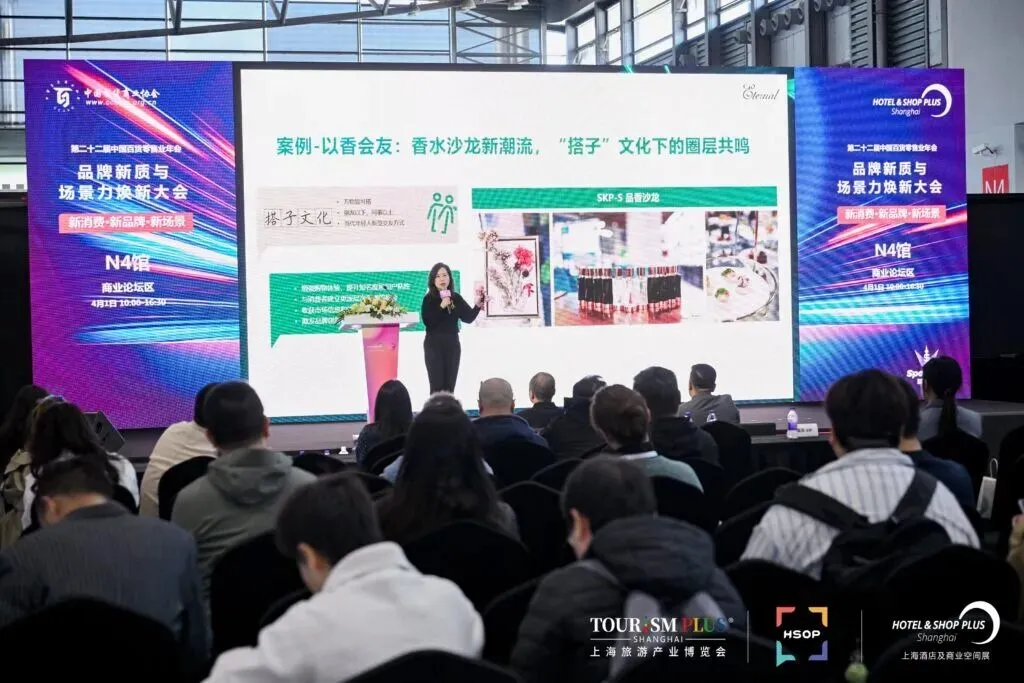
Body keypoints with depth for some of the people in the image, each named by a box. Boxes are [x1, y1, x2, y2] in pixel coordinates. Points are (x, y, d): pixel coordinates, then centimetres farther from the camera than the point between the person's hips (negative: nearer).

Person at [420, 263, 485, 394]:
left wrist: (478, 304, -10)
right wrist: (441, 306, -21)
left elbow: (469, 317, 5)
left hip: (452, 345, 4)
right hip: (434, 345, -4)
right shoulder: (429, 299, -6)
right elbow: (427, 322, -17)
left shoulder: (456, 298, 6)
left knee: (449, 387, 6)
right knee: (437, 386, -7)